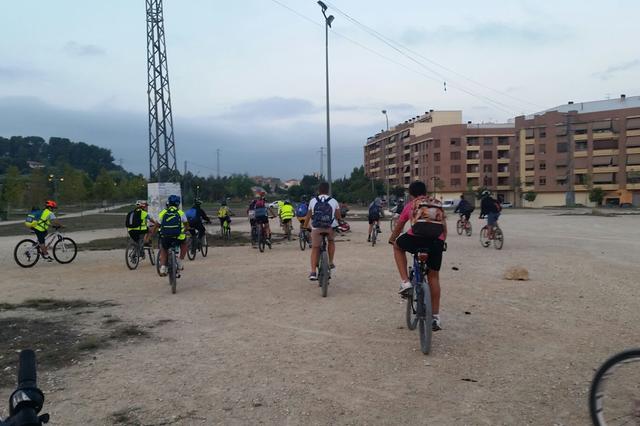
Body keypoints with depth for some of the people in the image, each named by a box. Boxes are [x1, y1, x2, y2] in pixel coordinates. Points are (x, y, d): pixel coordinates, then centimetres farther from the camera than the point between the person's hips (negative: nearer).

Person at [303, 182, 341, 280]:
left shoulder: (313, 201, 9)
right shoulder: (334, 201, 8)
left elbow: (308, 216, 14)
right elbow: (339, 217, 12)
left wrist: (305, 227, 27)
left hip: (316, 229, 0)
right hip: (330, 228, 0)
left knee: (315, 249, 8)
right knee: (331, 241, 29)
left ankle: (313, 272, -2)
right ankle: (330, 263, 26)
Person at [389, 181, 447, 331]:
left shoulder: (410, 205, 21)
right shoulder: (438, 204, 27)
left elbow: (399, 227, 31)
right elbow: (444, 228, 31)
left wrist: (392, 239, 49)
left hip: (416, 239, -3)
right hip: (437, 242, 3)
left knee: (398, 246, 29)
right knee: (433, 276, 18)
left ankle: (405, 282, 15)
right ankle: (436, 317, 17)